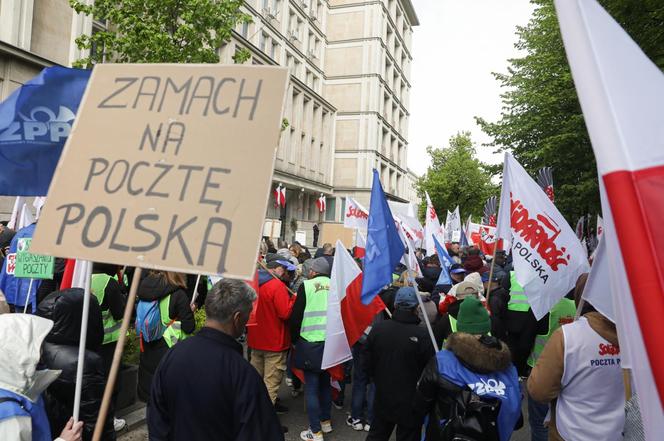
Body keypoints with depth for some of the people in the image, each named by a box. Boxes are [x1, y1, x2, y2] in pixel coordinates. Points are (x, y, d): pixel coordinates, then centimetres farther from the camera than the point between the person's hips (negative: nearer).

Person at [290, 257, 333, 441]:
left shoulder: (306, 285, -8)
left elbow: (296, 316, -6)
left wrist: (295, 340, 8)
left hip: (311, 343, -4)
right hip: (331, 342, 4)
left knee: (311, 388, 5)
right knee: (325, 383, 21)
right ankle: (326, 421, 33)